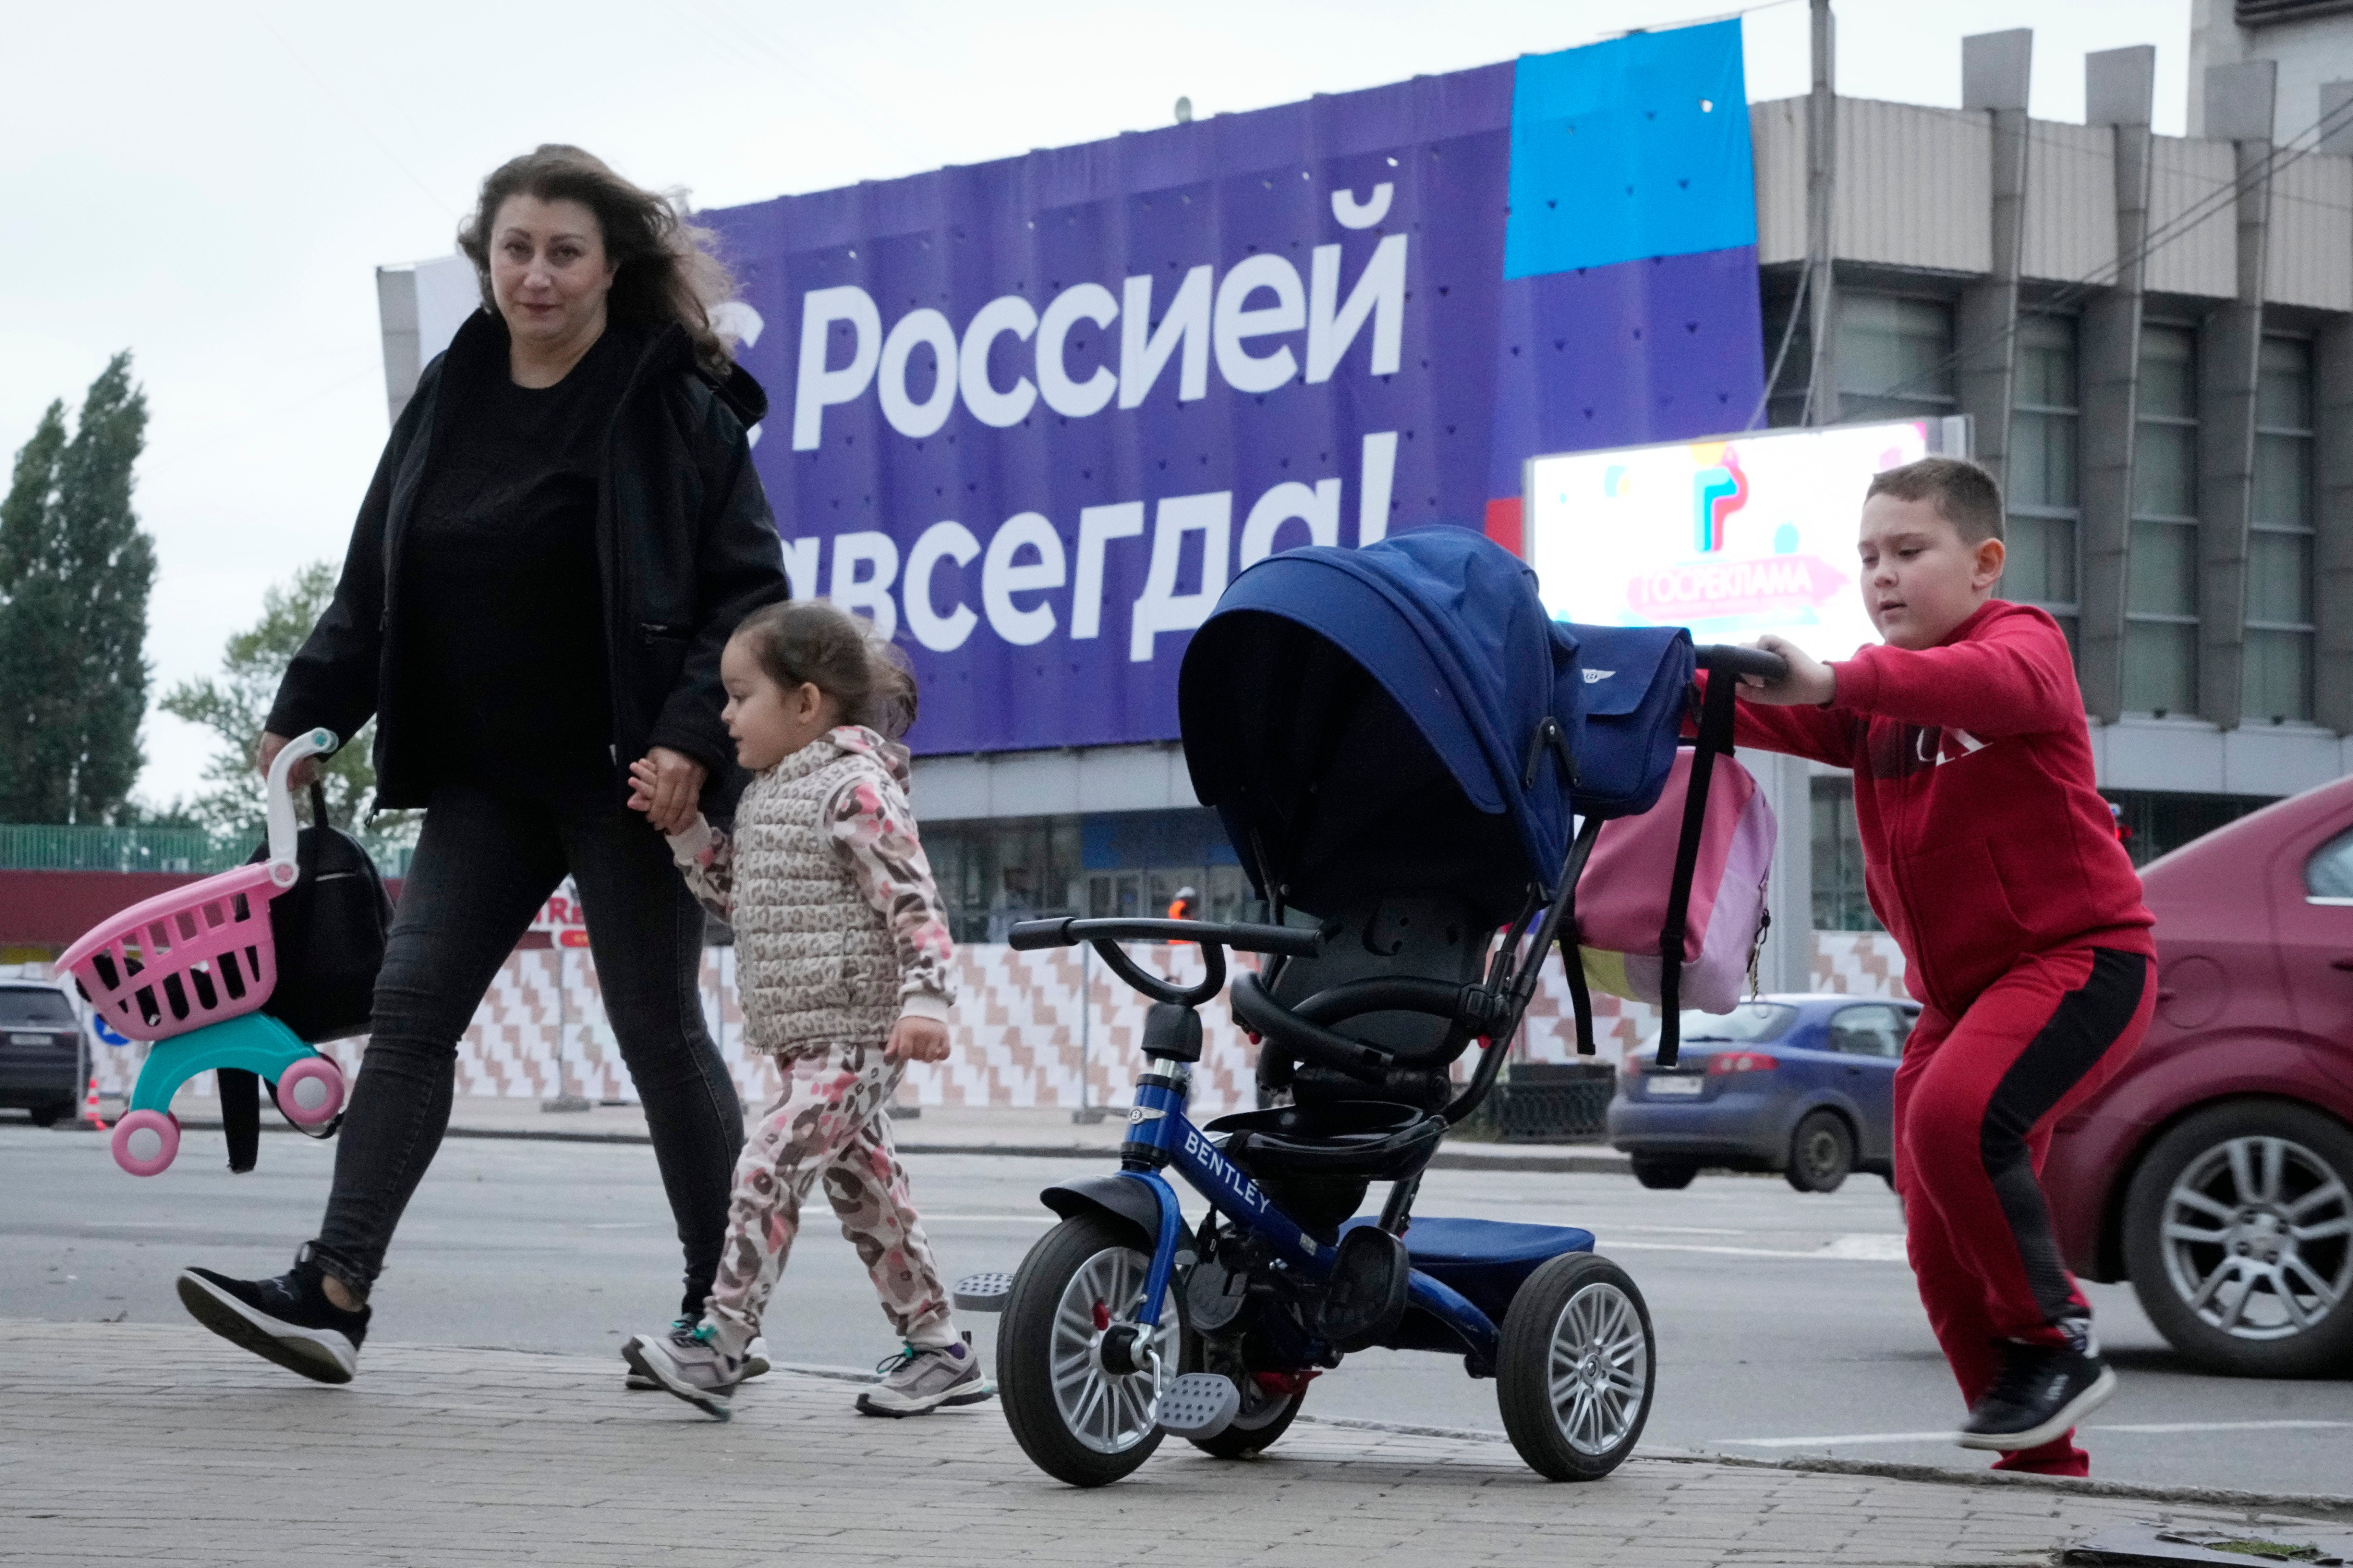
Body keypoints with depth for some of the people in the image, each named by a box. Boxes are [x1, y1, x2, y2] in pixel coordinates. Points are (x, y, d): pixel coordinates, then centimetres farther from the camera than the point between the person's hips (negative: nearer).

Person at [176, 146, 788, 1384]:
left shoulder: (674, 402, -8)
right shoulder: (451, 397, 8)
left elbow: (746, 591, -9)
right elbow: (374, 580, 14)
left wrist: (693, 741, -20)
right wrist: (309, 713, 6)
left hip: (624, 773, -5)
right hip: (485, 779, 5)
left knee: (659, 1029, 1)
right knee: (412, 1003, -5)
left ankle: (722, 1309, 14)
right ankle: (332, 1293, -10)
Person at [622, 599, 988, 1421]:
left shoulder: (855, 790, -13)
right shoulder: (768, 796, 16)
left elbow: (914, 900, -19)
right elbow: (735, 898, 23)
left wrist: (925, 1000, -29)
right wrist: (683, 824, 13)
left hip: (856, 1033, -10)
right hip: (809, 1040, 10)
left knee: (769, 1169, -16)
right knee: (863, 1185, 11)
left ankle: (717, 1345, -17)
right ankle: (939, 1348, 18)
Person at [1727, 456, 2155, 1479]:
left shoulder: (2023, 640, -9)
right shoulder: (1874, 696, 13)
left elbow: (1996, 683, -34)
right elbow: (1765, 711, -1)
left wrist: (1838, 683, -50)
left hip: (2080, 954, -8)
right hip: (1959, 988, 8)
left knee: (1955, 1116, -32)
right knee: (1941, 1244, 3)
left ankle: (2055, 1342, -15)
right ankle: (2041, 1454, 13)